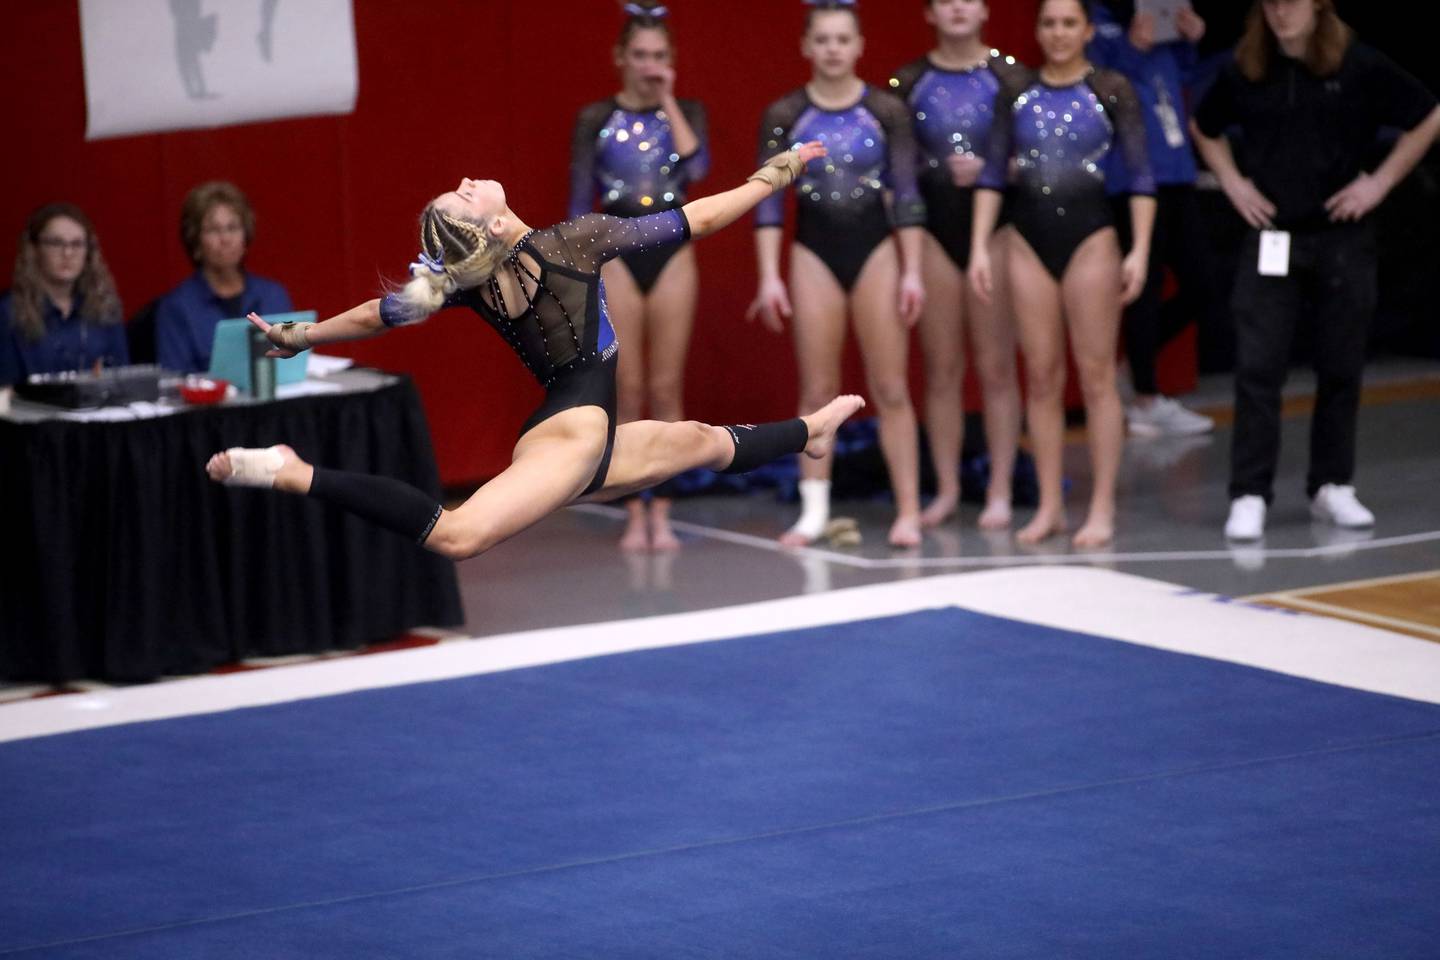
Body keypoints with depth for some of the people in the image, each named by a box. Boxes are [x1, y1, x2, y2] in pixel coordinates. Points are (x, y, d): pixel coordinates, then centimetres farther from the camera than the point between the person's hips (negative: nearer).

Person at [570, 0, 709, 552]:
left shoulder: (686, 112, 5)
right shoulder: (595, 119, 1)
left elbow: (697, 167, -14)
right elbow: (580, 202, 1)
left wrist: (668, 101, -10)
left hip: (672, 251, 1)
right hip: (617, 252, -1)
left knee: (666, 389, 2)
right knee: (628, 390, -1)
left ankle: (661, 513, 7)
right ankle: (634, 515, 5)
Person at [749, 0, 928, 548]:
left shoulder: (886, 112, -1)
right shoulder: (784, 116, -1)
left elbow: (907, 195, 0)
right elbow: (768, 199, -1)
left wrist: (912, 271, -5)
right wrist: (769, 276, -8)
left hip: (875, 251, -1)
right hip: (815, 254, 1)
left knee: (890, 389, 0)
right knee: (816, 390, 3)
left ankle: (908, 511, 3)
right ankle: (814, 511, 9)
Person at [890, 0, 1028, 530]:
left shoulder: (1008, 77, -1)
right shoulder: (909, 82, 5)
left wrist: (987, 169, -18)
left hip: (993, 224, -2)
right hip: (933, 227, 2)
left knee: (996, 366, -1)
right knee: (941, 367, 5)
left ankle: (1000, 491, 4)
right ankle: (946, 488, 11)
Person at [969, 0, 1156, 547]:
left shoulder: (1111, 91, -4)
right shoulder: (1015, 94, 5)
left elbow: (1139, 176, -4)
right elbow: (993, 174, 7)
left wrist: (1139, 250, -11)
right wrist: (980, 247, 1)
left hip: (1090, 239, -3)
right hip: (1029, 241, 3)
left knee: (1096, 377, -1)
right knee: (1041, 379, 5)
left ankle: (1102, 509, 3)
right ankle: (1049, 506, 11)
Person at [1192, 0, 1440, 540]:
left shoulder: (1359, 67, -7)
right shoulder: (1245, 73, 0)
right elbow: (1206, 129, 19)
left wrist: (1381, 181, -4)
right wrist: (1233, 182, 6)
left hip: (1342, 237, -1)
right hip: (1269, 238, 1)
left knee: (1340, 368, 7)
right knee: (1257, 367, -6)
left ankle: (1332, 487, 19)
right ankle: (1249, 496, -4)